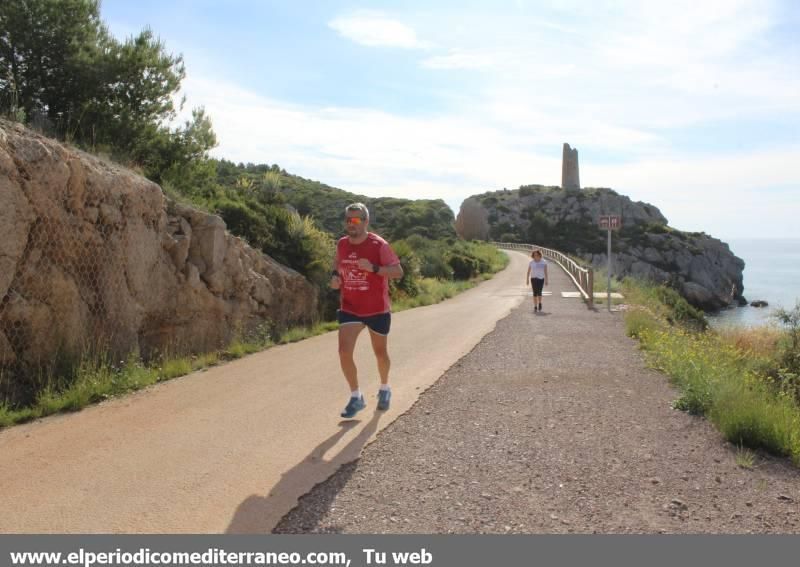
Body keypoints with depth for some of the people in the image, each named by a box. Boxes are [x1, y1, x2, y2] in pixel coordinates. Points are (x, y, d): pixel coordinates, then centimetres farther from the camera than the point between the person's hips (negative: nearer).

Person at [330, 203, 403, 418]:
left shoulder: (379, 245, -15)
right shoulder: (341, 244, -1)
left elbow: (398, 272, -16)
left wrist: (373, 268, -31)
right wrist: (335, 276, -2)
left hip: (377, 309, -3)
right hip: (349, 309, 3)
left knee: (380, 353, 14)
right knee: (344, 351, -13)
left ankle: (384, 389, 41)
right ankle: (356, 397, 3)